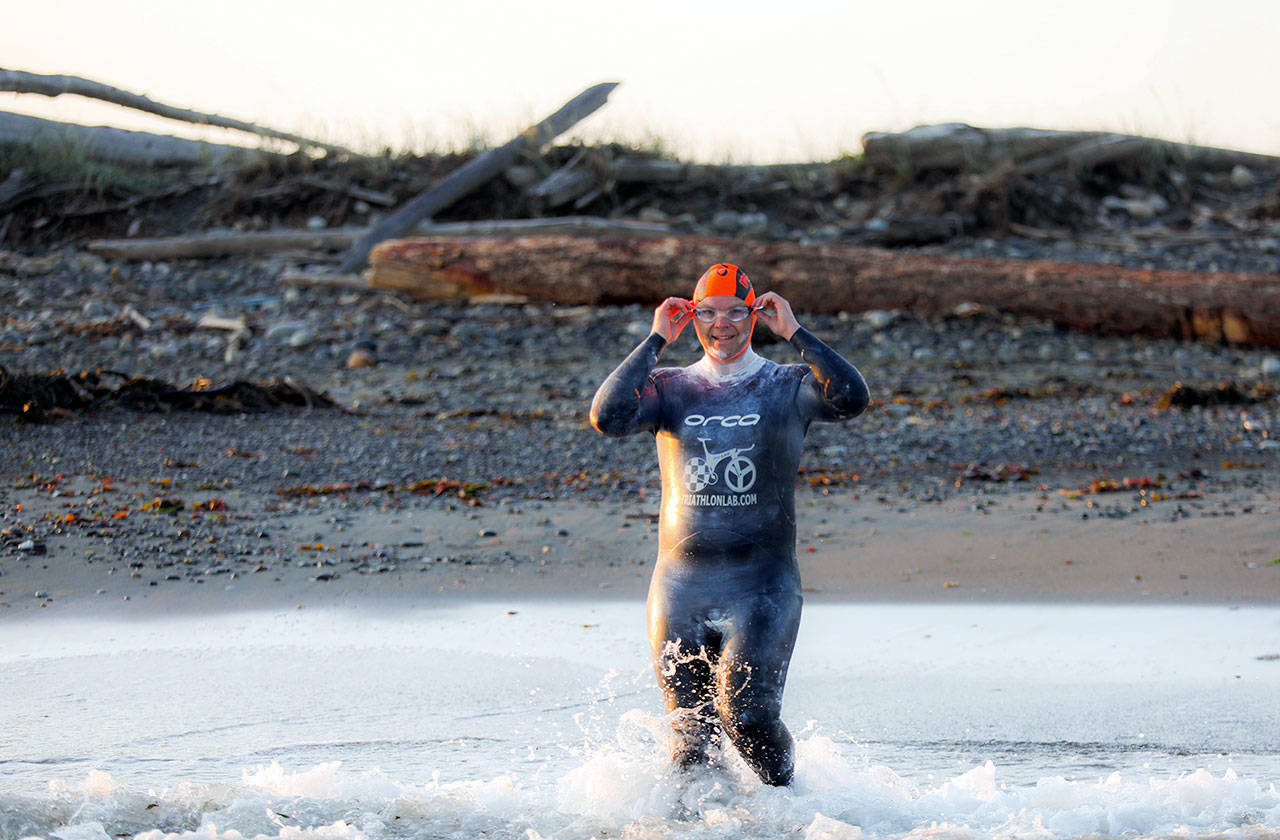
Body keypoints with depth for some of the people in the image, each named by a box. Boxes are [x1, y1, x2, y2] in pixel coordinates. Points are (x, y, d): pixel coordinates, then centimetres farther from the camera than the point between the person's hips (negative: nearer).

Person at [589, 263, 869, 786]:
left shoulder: (788, 388, 5)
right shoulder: (670, 388, 8)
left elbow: (851, 399, -16)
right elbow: (607, 418, -11)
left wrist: (794, 332, -11)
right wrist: (656, 341, -7)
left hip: (763, 590, -2)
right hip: (680, 586, 2)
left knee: (746, 716, -15)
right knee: (691, 730, 1)